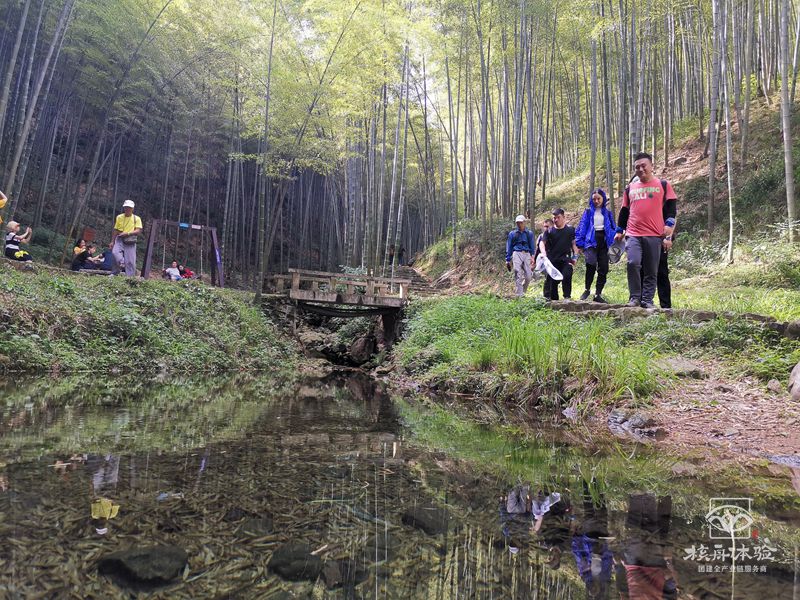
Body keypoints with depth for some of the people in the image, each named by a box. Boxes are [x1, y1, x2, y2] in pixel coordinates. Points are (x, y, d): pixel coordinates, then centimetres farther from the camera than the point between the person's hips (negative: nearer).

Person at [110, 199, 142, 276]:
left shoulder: (137, 218, 5)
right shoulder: (119, 217, 11)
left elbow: (138, 231, -5)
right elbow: (115, 230, 14)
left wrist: (127, 233, -18)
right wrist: (112, 242, 10)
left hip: (131, 242, -1)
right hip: (120, 239, 1)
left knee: (130, 261, -5)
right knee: (115, 252, -27)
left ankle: (130, 277, -2)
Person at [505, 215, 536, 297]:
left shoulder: (529, 233, 15)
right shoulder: (512, 234, 13)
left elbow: (532, 247, 16)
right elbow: (509, 247, 13)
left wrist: (532, 257, 4)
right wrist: (508, 260, 7)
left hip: (527, 254, 2)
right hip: (517, 254, -1)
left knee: (528, 276, -7)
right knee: (518, 275, -16)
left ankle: (523, 291, 18)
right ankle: (519, 295, -18)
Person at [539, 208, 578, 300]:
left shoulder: (570, 230, 7)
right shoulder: (549, 231, 6)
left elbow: (574, 244, 10)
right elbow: (542, 242, -5)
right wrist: (543, 252, -24)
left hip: (565, 259, -1)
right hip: (552, 260, 2)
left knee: (567, 276, -20)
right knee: (552, 280, 4)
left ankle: (567, 296, -9)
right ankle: (553, 299, 15)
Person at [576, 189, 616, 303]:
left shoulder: (608, 213, 14)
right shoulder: (588, 212, 8)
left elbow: (613, 228, 16)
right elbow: (582, 227, 4)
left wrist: (612, 241, 2)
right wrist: (580, 244, -3)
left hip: (604, 242, 3)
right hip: (591, 241, -3)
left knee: (603, 269, -2)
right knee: (591, 264, -28)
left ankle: (598, 295, 6)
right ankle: (587, 289, -11)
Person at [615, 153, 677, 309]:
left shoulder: (663, 185, 7)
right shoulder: (630, 188, 15)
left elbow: (671, 211, 4)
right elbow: (624, 212, 22)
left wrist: (668, 235, -5)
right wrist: (619, 232, 18)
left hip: (654, 236, -1)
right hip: (633, 235, 1)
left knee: (651, 271, 1)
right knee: (633, 263, -17)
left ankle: (647, 300, 9)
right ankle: (634, 297, -6)